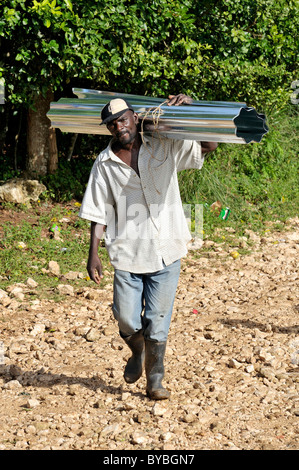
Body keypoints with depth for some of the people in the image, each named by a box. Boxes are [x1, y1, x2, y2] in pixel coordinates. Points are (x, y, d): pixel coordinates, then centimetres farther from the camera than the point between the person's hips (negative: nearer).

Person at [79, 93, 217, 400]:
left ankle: (155, 382, 20)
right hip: (126, 253, 1)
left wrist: (190, 107, -9)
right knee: (127, 321, 3)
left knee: (157, 324, 3)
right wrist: (93, 254, 0)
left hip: (166, 251, -1)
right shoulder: (105, 163, 3)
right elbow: (99, 213, 5)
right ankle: (137, 355, 37)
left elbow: (210, 144, 2)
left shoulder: (166, 148, 1)